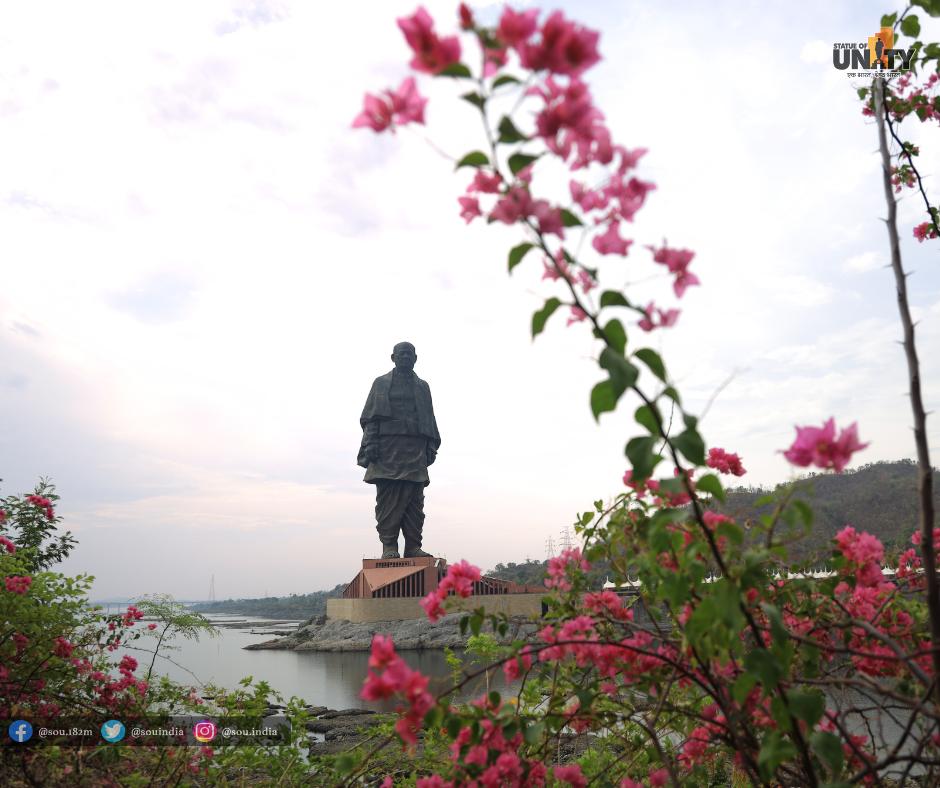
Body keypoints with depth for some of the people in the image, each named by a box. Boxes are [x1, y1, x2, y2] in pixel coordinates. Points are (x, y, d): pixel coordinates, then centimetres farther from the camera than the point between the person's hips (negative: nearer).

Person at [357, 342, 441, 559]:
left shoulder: (423, 387, 21)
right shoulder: (381, 383, 14)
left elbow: (429, 420, 18)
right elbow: (370, 418, 5)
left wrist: (431, 447, 6)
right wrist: (370, 445, -7)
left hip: (415, 451, 3)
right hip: (387, 450, -3)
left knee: (414, 500, -1)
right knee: (388, 499, -7)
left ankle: (413, 546, 0)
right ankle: (389, 546, -6)